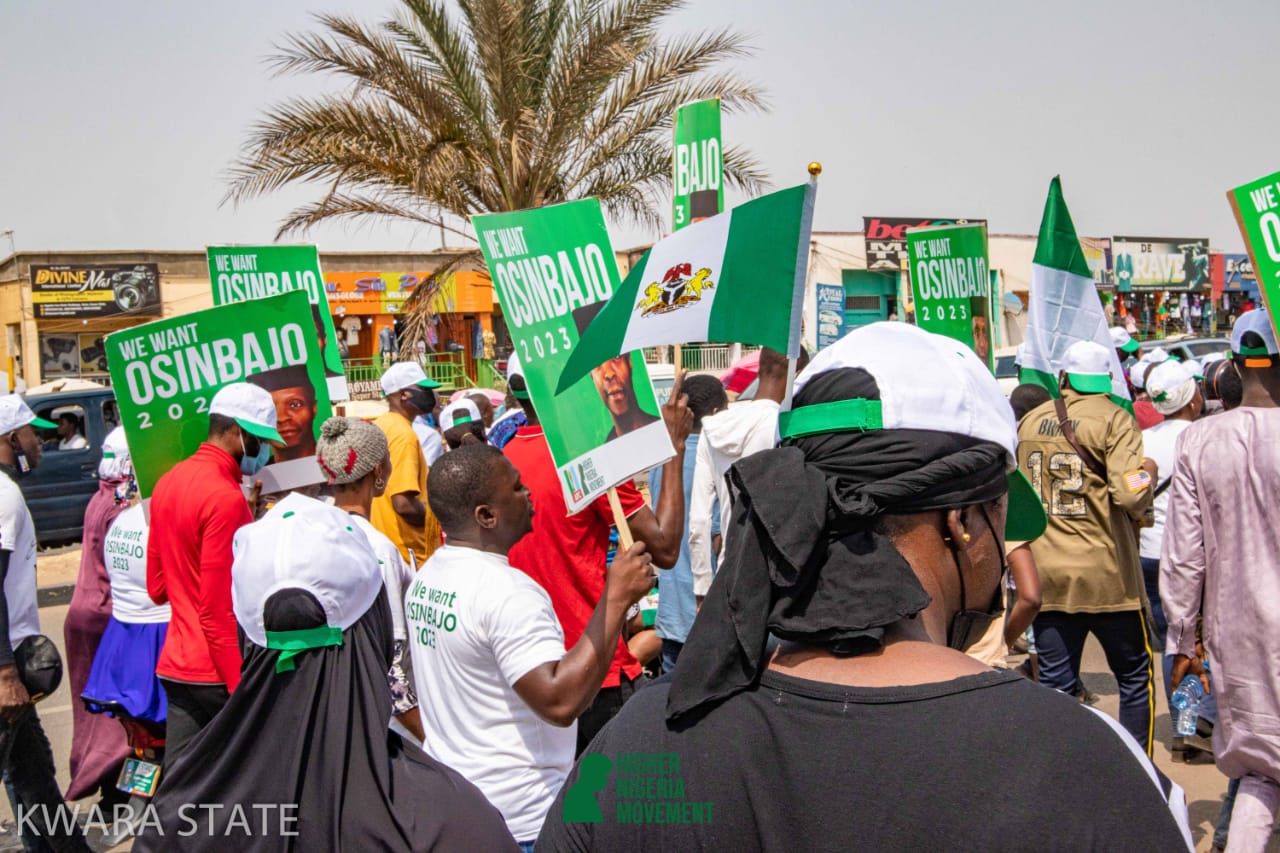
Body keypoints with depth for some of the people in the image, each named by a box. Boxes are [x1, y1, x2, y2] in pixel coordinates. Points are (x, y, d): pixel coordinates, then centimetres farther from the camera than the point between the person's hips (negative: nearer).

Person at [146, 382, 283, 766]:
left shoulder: (168, 482, 9)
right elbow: (218, 612, -20)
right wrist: (244, 692, -18)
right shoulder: (226, 498, -18)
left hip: (175, 665, 8)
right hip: (219, 673, -8)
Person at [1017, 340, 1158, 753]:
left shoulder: (1030, 422, 7)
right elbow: (1130, 495, -19)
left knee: (1055, 683, 8)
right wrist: (1150, 472, 1)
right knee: (1135, 675, 13)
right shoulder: (1113, 419, -8)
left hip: (1046, 575, 4)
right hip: (1106, 574, -4)